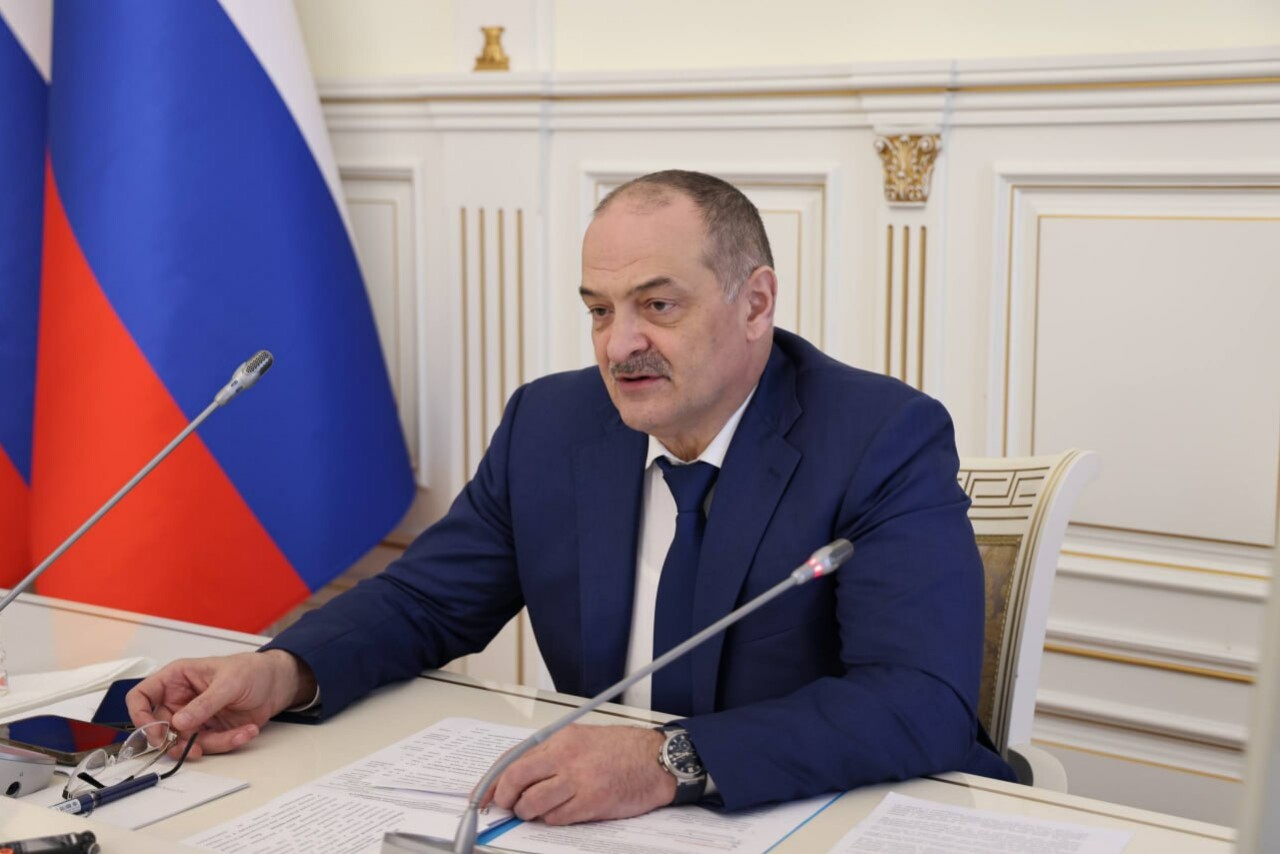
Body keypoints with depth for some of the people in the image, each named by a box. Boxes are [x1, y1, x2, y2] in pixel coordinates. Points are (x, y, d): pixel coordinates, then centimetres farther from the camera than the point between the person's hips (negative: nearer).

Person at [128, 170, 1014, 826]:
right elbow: (427, 597, 9)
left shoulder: (889, 442, -14)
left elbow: (924, 702, -25)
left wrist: (674, 763, -36)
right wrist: (285, 670, -11)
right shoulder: (550, 424, 2)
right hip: (602, 822, 4)